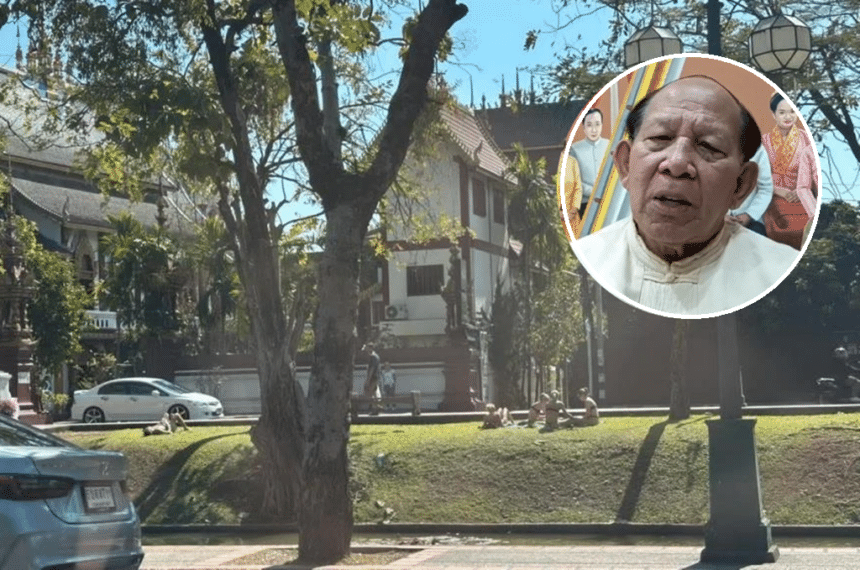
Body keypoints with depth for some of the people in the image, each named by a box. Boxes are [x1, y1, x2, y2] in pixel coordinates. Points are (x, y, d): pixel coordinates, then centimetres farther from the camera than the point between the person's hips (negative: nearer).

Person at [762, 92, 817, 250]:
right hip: (776, 200, 1)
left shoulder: (805, 139, 3)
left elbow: (814, 170, -3)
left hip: (802, 201, -1)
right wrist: (782, 192, -9)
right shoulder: (765, 141, 6)